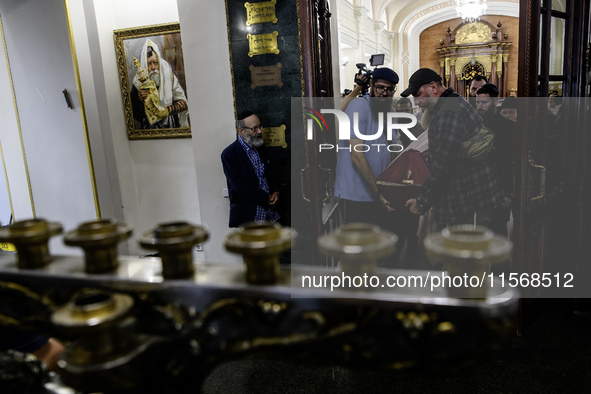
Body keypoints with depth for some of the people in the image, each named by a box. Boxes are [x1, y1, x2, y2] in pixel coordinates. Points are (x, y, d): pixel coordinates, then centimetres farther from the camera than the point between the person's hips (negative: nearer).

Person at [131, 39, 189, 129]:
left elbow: (184, 103, -5)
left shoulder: (169, 77, 2)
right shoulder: (138, 83, 0)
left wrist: (166, 110, -18)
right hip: (149, 129, -2)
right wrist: (139, 100, -17)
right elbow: (134, 114, 1)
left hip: (172, 127, 3)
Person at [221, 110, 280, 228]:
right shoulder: (229, 154, -10)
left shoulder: (260, 148, 11)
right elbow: (240, 186, -16)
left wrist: (275, 192, -1)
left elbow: (272, 173, 19)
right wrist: (267, 199, -15)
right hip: (248, 216, -6)